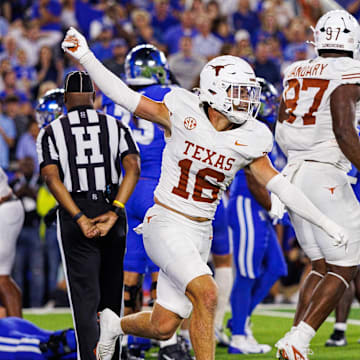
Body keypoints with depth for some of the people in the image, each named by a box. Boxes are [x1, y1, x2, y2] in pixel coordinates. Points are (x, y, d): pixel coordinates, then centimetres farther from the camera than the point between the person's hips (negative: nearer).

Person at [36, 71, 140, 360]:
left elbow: (52, 178, -11)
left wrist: (80, 219, -16)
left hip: (74, 215, -2)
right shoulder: (116, 127, 7)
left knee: (85, 296, -4)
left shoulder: (51, 132, 3)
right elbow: (133, 168, -9)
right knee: (111, 293, 16)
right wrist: (113, 213, -15)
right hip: (111, 210, 2)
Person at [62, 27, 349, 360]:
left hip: (199, 234, 5)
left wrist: (326, 223, 6)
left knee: (163, 328, 7)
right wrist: (85, 56, -19)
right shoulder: (182, 115, -11)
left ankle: (114, 324, 40)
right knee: (206, 294, -26)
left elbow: (280, 186, 6)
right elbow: (123, 95, -10)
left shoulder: (248, 140, 0)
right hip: (166, 224, -5)